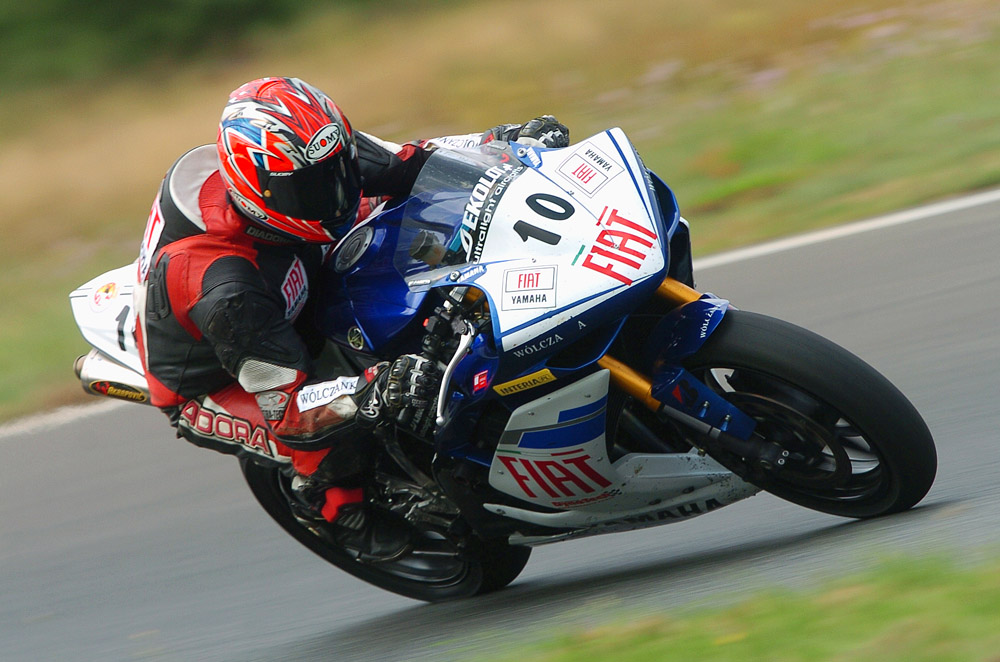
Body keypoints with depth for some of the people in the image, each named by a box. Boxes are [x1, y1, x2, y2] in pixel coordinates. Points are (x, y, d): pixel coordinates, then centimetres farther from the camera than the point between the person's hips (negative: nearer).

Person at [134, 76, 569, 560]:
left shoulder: (312, 159, -23)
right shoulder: (223, 288, -43)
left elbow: (404, 164, -6)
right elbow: (285, 405, -40)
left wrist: (507, 141, -18)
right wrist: (374, 393, -57)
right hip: (216, 386, -7)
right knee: (337, 428, -35)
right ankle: (327, 498, -2)